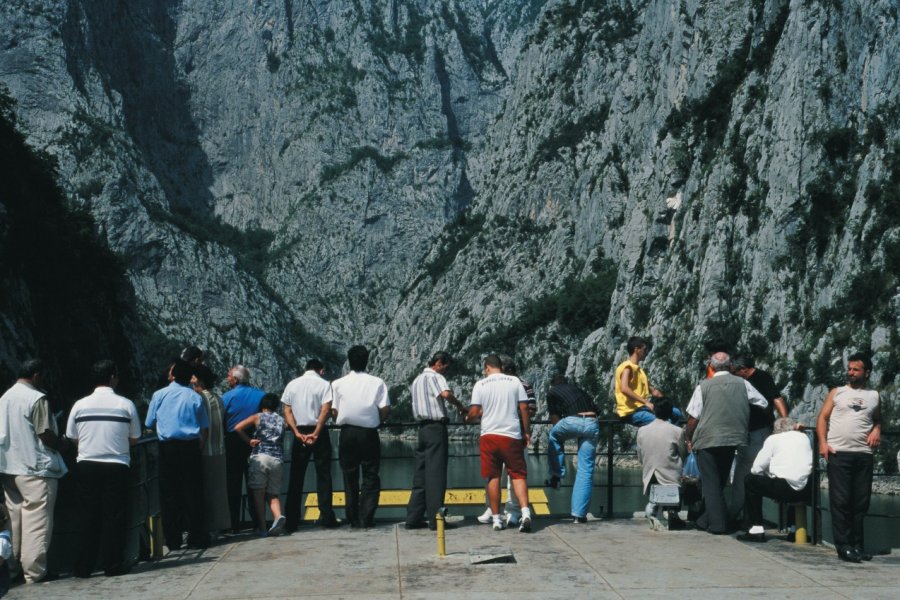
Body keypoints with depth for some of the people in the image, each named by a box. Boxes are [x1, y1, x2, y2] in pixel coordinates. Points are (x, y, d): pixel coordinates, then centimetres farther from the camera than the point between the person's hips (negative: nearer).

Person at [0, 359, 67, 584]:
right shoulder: (37, 399, -13)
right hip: (35, 468, -8)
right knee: (37, 520, -5)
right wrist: (63, 445, 1)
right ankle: (35, 571, -5)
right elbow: (45, 434, -16)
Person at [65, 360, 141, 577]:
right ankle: (112, 564, 7)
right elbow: (134, 439, 1)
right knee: (114, 516, 5)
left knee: (89, 516, 10)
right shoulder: (126, 405, -5)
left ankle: (83, 567, 12)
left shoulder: (80, 405, 0)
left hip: (86, 465, 2)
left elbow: (72, 437, 7)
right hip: (116, 467, -2)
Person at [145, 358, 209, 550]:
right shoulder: (195, 397, 3)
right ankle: (196, 537, 7)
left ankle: (173, 540, 6)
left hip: (167, 447, 0)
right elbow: (205, 428, 2)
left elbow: (149, 424, 8)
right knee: (192, 493, 5)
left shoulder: (159, 395, 2)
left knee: (169, 493, 5)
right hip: (190, 447, 0)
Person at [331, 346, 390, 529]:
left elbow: (334, 412, -3)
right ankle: (366, 518, -2)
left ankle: (354, 520, 10)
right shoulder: (377, 382, -2)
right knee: (370, 476, 6)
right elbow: (385, 409, -7)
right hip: (369, 433, -1)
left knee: (350, 477, 9)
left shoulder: (338, 384, 0)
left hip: (347, 433, 1)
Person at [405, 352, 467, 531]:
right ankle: (435, 519, -7)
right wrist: (460, 406, -9)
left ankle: (414, 518, 7)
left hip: (422, 427, 8)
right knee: (436, 474, -7)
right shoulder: (435, 377, -6)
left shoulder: (417, 380, 23)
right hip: (436, 427, -8)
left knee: (420, 475, 8)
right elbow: (446, 394, -23)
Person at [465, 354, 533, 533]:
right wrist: (527, 432, 7)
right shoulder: (514, 381, 3)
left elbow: (475, 412, -3)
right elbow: (524, 408, 0)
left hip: (489, 435, 0)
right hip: (512, 435, 0)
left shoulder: (480, 385, 0)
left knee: (493, 477, 8)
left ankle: (496, 518, 9)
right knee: (518, 475, 4)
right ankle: (525, 513, -13)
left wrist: (468, 419, 19)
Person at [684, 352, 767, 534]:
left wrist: (689, 438, 8)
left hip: (707, 440, -4)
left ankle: (717, 524, 0)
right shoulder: (742, 384, 2)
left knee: (710, 482, 4)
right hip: (734, 439, 4)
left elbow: (693, 418, -7)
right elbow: (763, 404, 9)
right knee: (721, 481, 18)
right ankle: (707, 519, 25)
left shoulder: (704, 386, -6)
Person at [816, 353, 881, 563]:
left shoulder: (874, 396, 14)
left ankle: (857, 545, 11)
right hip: (838, 453, -2)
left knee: (861, 502, 4)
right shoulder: (837, 392, 9)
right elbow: (823, 417, 5)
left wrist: (877, 430, 1)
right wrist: (822, 442, -8)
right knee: (840, 501, -5)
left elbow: (877, 420, 25)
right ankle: (844, 546, -2)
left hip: (864, 455, 2)